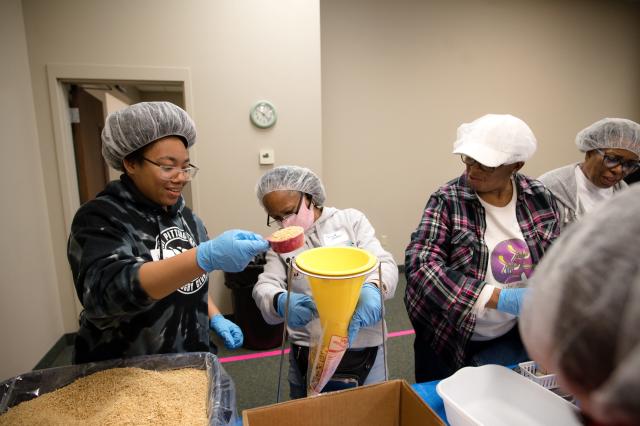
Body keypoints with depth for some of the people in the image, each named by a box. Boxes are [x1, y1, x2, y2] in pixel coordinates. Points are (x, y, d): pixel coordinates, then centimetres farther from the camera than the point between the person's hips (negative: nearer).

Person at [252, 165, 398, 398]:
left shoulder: (351, 220, -1)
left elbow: (385, 264, -7)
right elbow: (265, 287, -7)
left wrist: (372, 288, -29)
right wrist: (280, 302, -30)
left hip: (362, 347, -1)